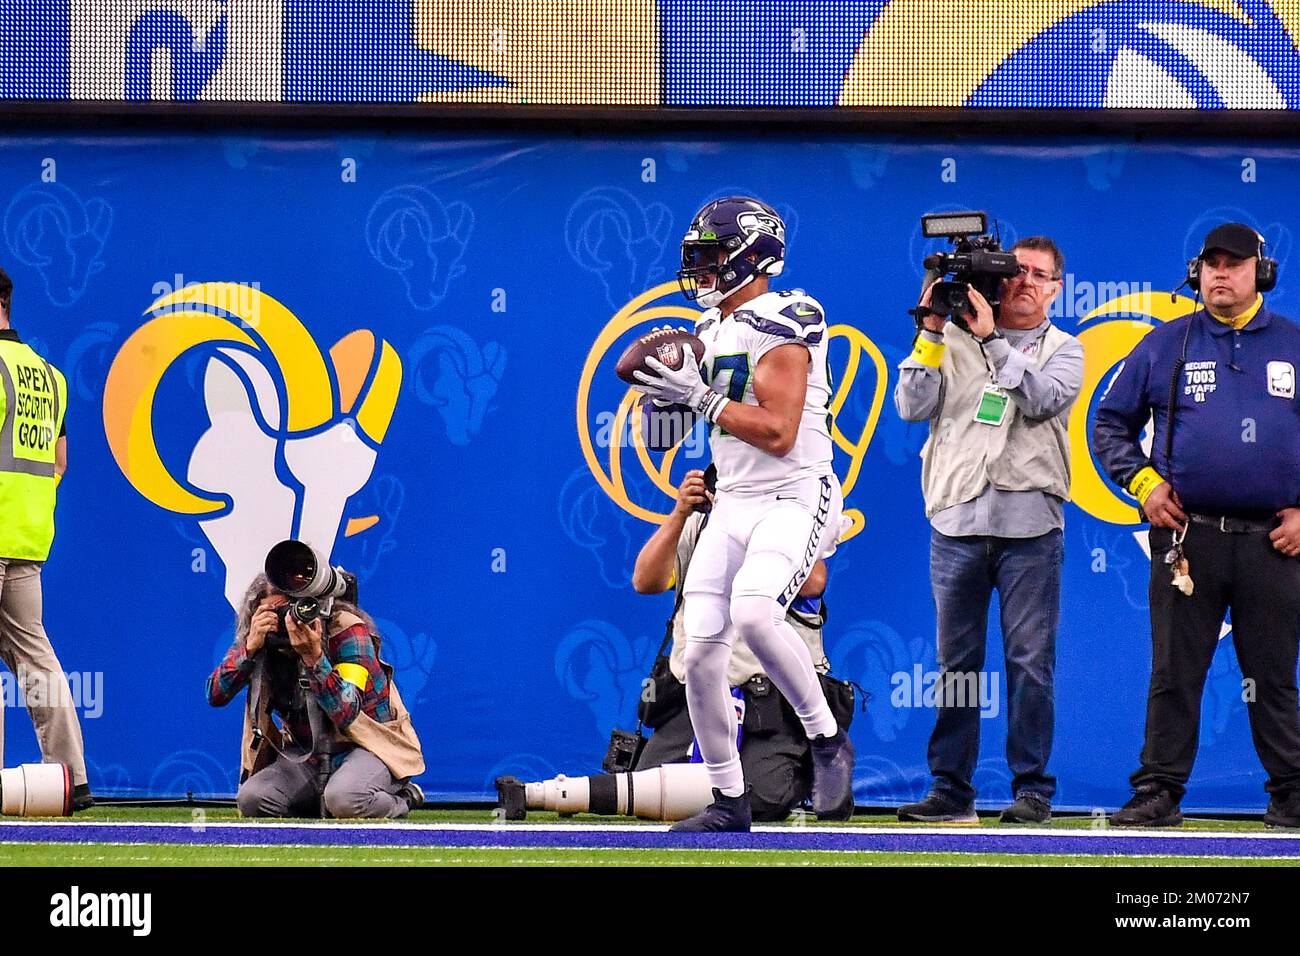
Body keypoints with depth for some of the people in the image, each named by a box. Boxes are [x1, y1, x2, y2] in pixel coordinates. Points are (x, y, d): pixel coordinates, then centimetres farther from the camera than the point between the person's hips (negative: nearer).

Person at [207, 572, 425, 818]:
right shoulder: (262, 638, -2)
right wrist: (250, 647, -26)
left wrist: (314, 656, -39)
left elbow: (346, 713, -26)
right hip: (306, 756, 5)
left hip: (368, 745, -5)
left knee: (344, 800, -37)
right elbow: (215, 695, -11)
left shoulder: (346, 630, -17)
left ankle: (403, 800, -3)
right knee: (250, 800, -20)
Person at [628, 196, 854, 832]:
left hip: (793, 499, -8)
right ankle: (729, 801, 13)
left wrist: (702, 398, -19)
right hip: (732, 503, 8)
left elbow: (778, 432, -22)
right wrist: (677, 393, 3)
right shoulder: (715, 329, 12)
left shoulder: (779, 328, -15)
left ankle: (827, 740, -13)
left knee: (752, 614, -32)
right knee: (700, 656, 1)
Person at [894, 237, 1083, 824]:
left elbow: (1042, 399, -8)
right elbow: (912, 407, 2)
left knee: (1030, 661, -3)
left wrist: (992, 338, -9)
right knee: (955, 661, 4)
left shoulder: (1063, 349, 11)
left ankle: (1032, 790, 2)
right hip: (957, 518, 1)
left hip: (1030, 522, -1)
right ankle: (951, 790, 8)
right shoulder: (954, 339, 13)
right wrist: (931, 331, -4)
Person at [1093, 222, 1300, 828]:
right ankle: (1159, 793, 3)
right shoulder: (1165, 346, 9)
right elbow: (1109, 423, 14)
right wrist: (1143, 483, 0)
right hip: (1188, 536, 0)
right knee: (1174, 672, 0)